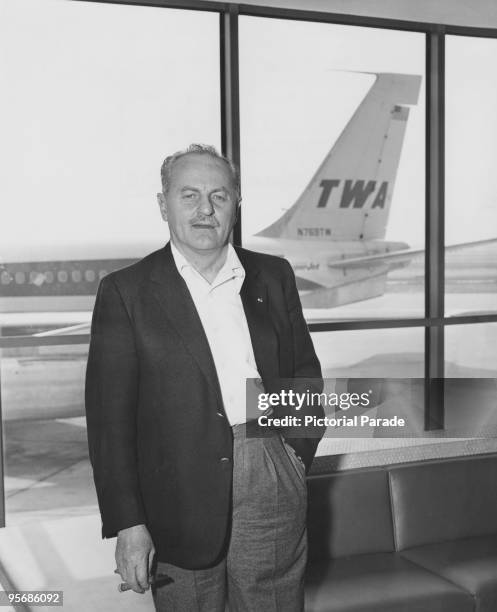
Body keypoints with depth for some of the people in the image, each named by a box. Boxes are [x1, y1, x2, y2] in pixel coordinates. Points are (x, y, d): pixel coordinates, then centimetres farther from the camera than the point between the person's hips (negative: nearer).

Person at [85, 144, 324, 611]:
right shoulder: (125, 292, -2)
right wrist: (127, 524, -10)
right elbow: (110, 417, -5)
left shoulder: (273, 276, 9)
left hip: (273, 488, 3)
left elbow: (306, 371, 18)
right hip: (181, 498, -2)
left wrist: (300, 452, 5)